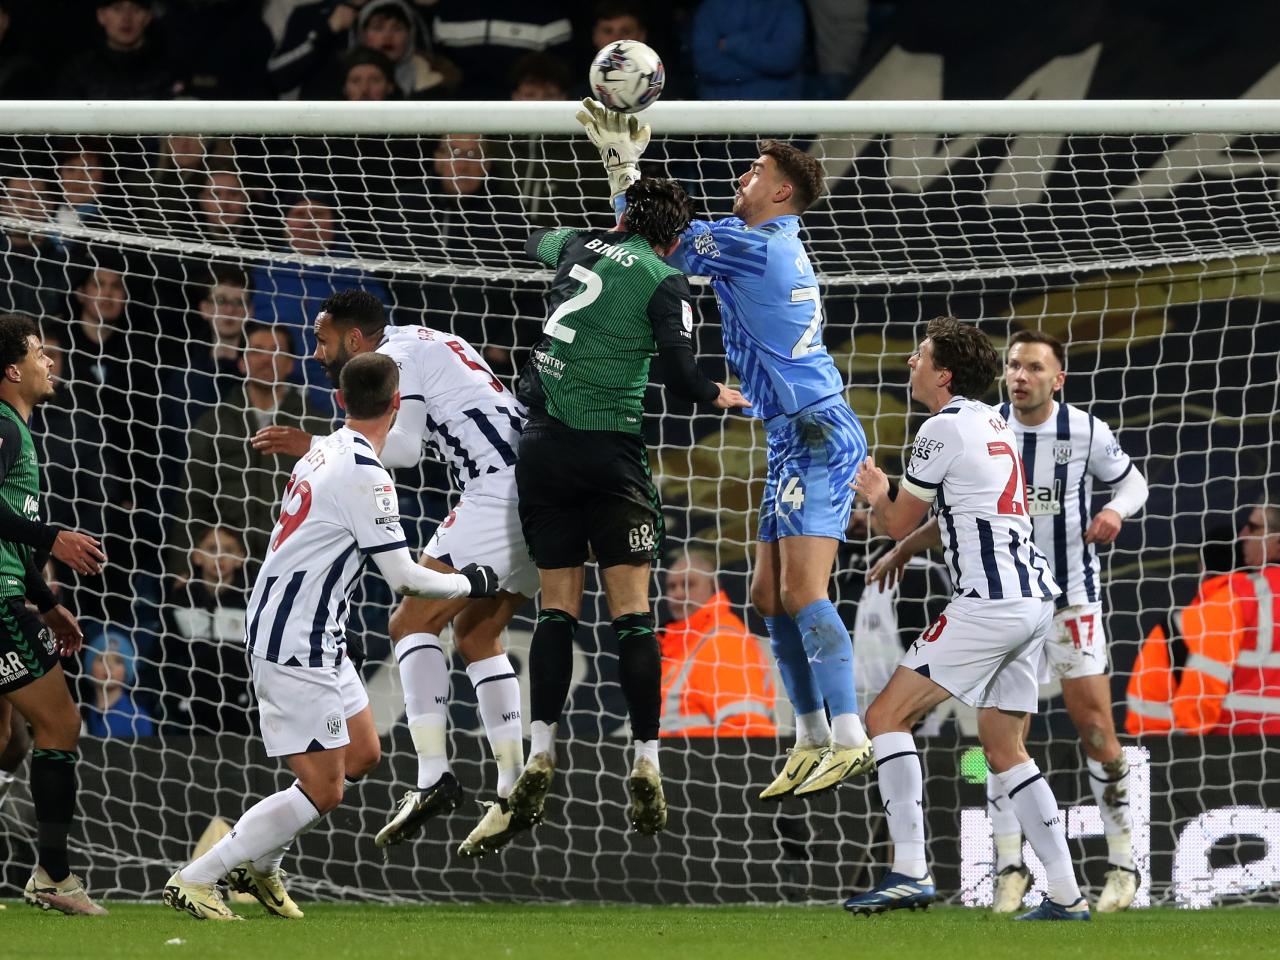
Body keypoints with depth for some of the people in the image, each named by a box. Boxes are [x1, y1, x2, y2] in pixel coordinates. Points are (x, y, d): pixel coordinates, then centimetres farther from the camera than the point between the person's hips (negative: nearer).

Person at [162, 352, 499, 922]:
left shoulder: (326, 452, 8)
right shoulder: (365, 478, -20)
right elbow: (404, 579, -18)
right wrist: (470, 584, -3)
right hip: (298, 645, -10)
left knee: (363, 756, 18)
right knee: (323, 792, -7)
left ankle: (258, 865, 23)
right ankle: (192, 882, -6)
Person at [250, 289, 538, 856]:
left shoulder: (393, 358, -1)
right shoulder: (430, 343, 27)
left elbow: (402, 448, -13)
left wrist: (313, 446, -9)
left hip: (499, 490, -10)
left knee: (413, 622, -7)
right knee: (476, 636, 17)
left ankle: (433, 776, -18)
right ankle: (513, 792, 10)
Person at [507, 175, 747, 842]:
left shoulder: (582, 248, 11)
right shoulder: (665, 282, -2)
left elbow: (537, 242, 35)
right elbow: (680, 376, -10)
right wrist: (720, 396, 11)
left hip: (543, 446, 4)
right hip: (611, 451, -4)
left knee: (557, 607, 6)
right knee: (631, 612, -1)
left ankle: (540, 753, -7)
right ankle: (646, 766, -7)